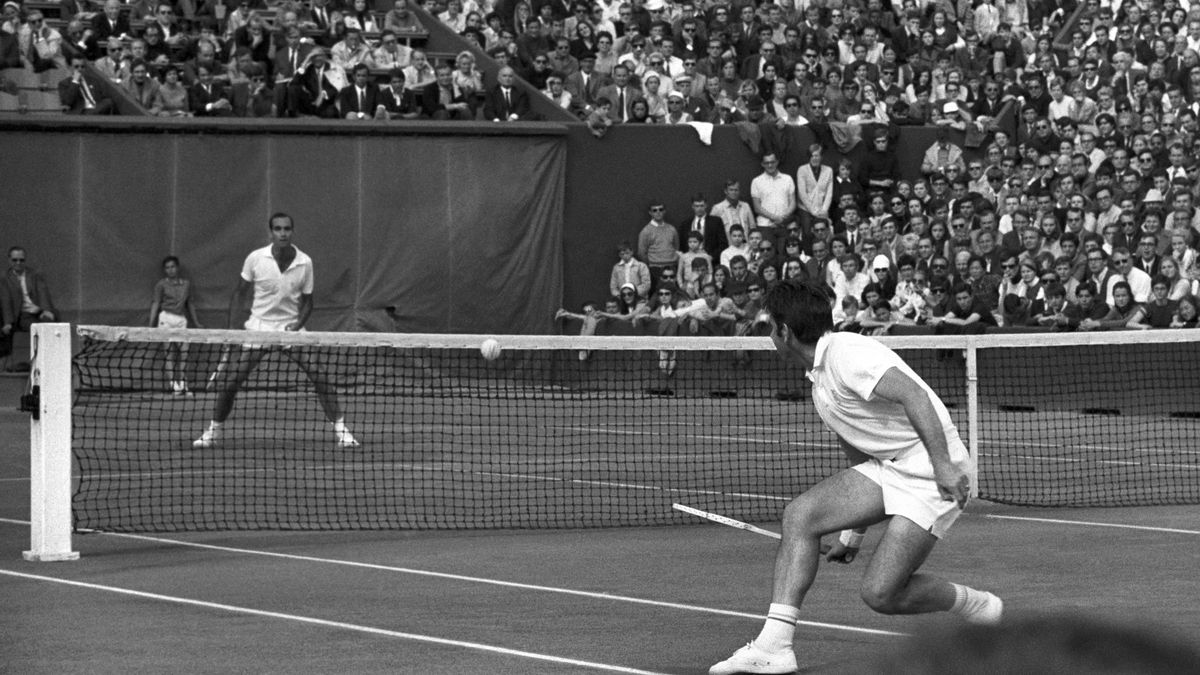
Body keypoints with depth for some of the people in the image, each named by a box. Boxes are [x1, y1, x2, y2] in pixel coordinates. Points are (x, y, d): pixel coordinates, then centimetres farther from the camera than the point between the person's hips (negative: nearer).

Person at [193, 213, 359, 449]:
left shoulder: (305, 263, -7)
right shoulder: (255, 259, -8)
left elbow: (307, 301, 2)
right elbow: (240, 294, 2)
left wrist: (297, 326, -15)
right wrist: (231, 329, -3)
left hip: (291, 329, 0)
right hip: (259, 327, 0)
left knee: (320, 376, -14)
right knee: (229, 381, -6)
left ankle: (340, 429, -3)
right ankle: (214, 431, 14)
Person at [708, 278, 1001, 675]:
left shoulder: (846, 354, -15)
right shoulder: (820, 379, 18)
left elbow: (913, 395, -28)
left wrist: (943, 466, -36)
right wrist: (853, 534, 29)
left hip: (938, 475, -10)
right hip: (890, 468, 10)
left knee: (880, 593, -16)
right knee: (800, 515, -6)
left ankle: (976, 606, 10)